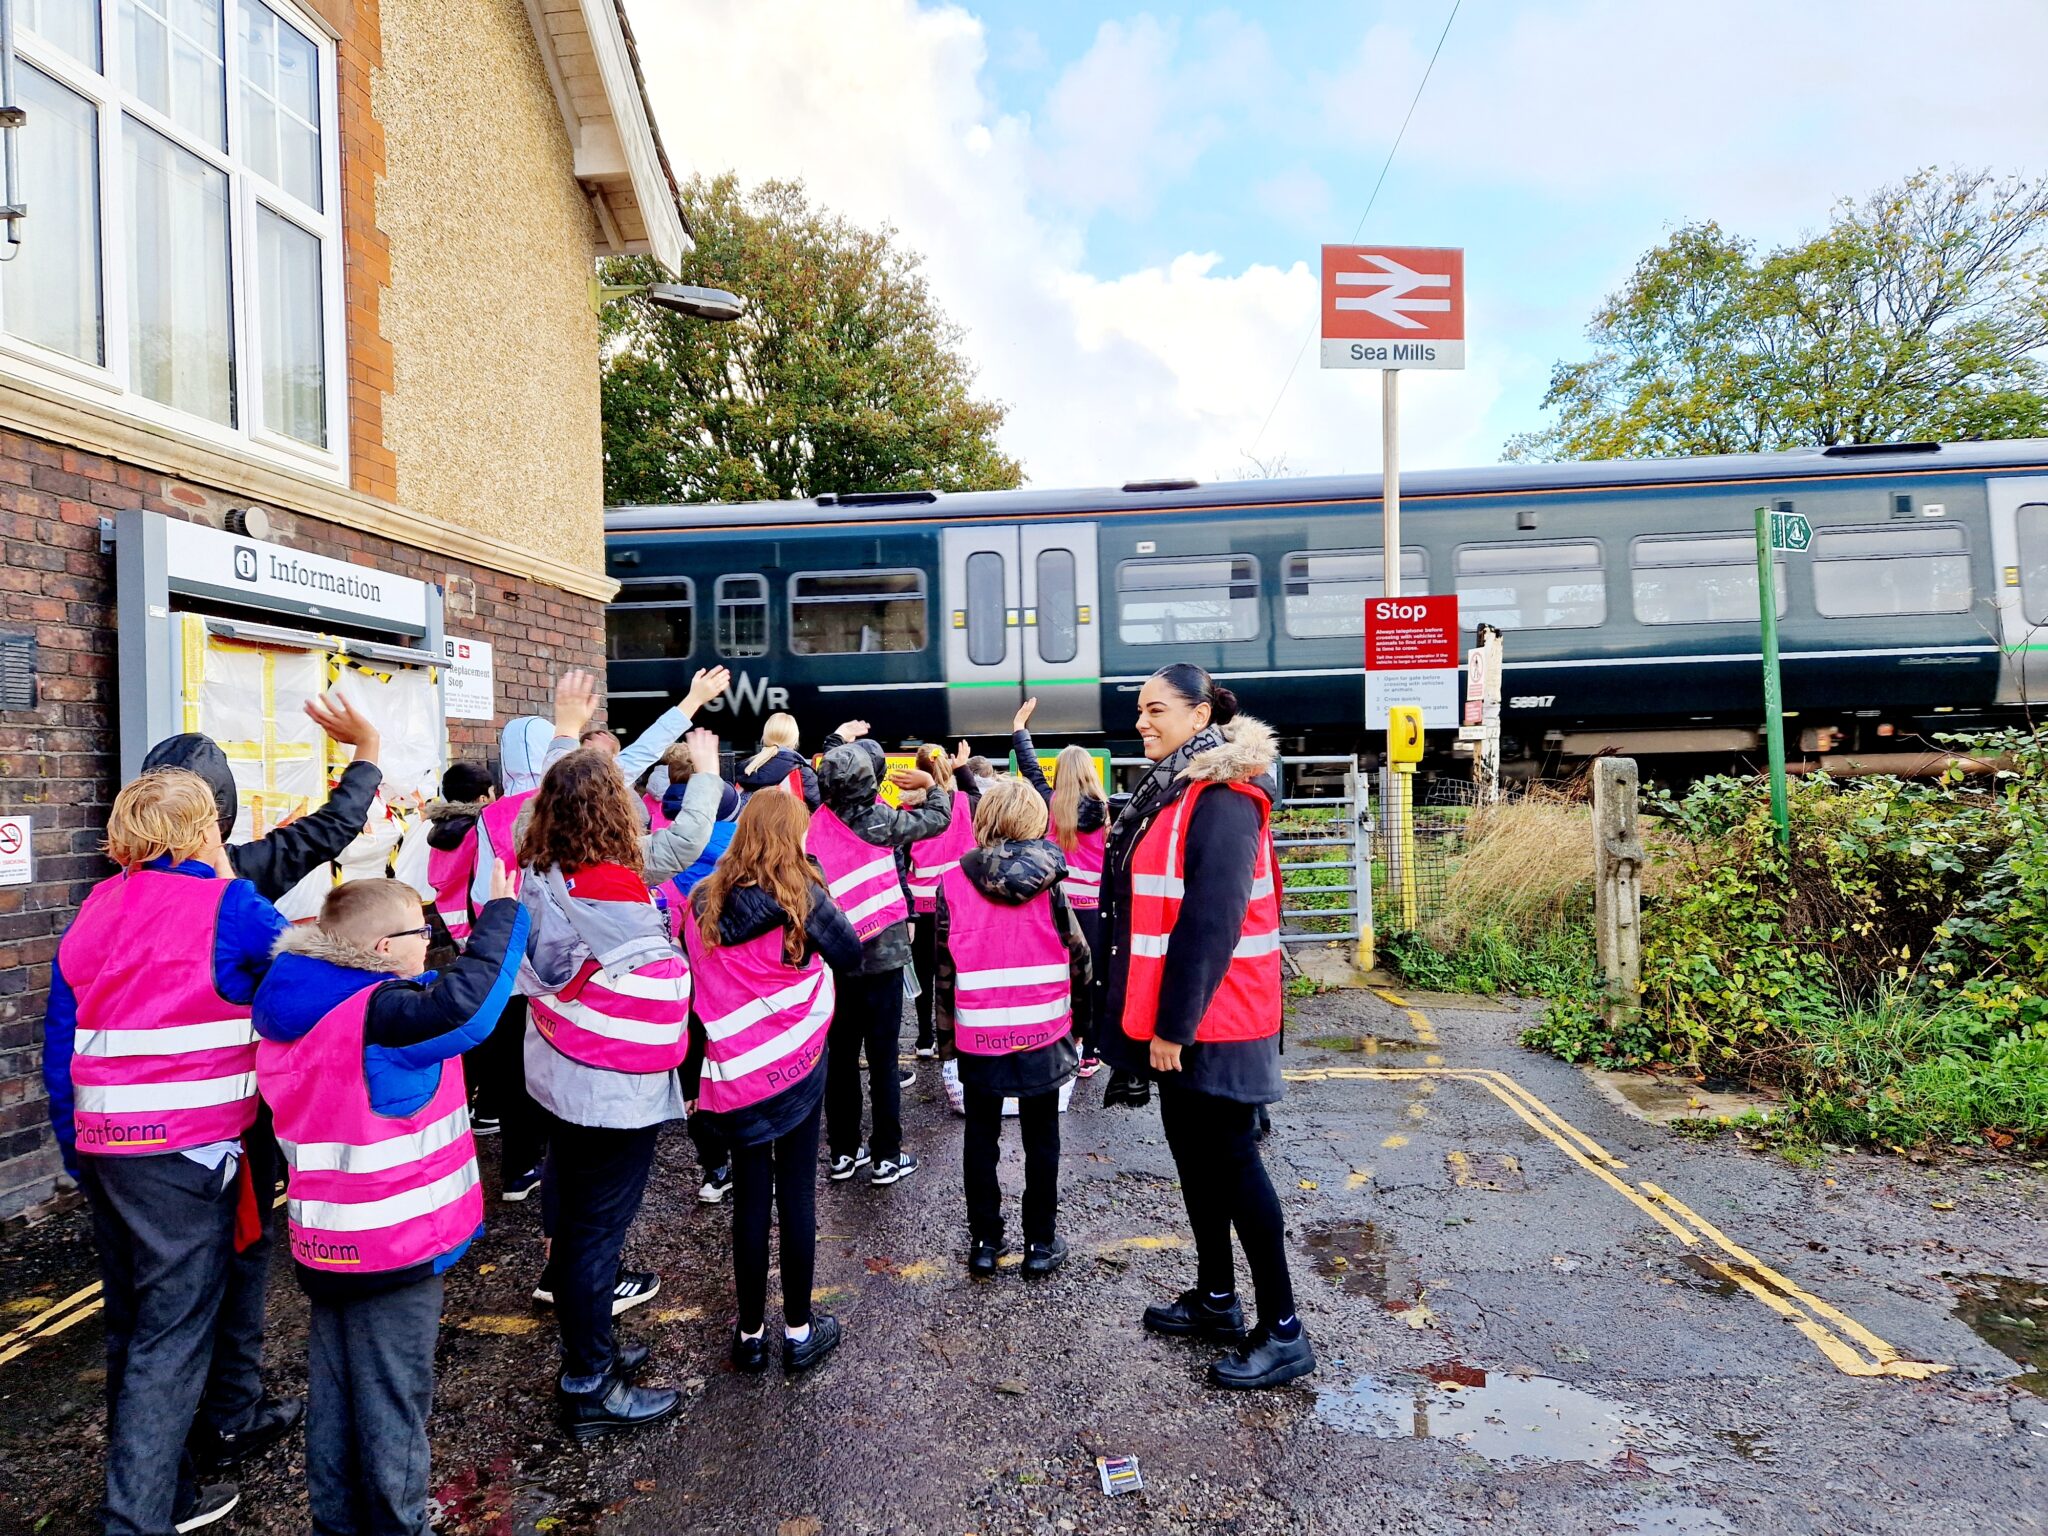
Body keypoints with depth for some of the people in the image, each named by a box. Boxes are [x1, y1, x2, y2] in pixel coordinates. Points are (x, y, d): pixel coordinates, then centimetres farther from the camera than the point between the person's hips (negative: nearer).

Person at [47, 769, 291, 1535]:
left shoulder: (94, 911, 8)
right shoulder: (226, 908, -12)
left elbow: (62, 1034, 13)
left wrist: (78, 1147, 21)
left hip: (103, 1147, 8)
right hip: (186, 1150, -7)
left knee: (133, 1327, 19)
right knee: (173, 1339, 1)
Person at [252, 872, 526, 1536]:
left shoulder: (302, 1007, 1)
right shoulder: (382, 1015, -26)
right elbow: (466, 996, -40)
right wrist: (502, 912, -28)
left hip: (322, 1241, 8)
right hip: (393, 1247, -8)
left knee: (333, 1394, 21)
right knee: (393, 1402, 8)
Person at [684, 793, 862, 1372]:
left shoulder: (701, 902, 0)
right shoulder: (800, 895, -11)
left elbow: (695, 987, 6)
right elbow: (850, 955, -3)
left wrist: (695, 1077, 14)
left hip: (733, 1075, 3)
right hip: (796, 1066, -3)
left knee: (749, 1199, 14)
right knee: (797, 1196, 9)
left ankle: (750, 1334, 26)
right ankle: (800, 1331, 22)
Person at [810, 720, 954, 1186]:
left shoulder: (819, 820, 0)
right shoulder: (879, 821, -13)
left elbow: (826, 777, 21)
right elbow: (938, 818, -1)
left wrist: (838, 741, 31)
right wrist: (932, 784, 17)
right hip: (881, 954, -5)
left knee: (841, 1056, 13)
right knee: (882, 1059, 3)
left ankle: (843, 1151, 23)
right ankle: (887, 1156, 12)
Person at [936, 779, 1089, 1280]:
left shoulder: (953, 883, -6)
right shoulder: (1047, 881, -8)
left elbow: (945, 964, -1)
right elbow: (1076, 954, -2)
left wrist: (947, 1026, 9)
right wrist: (1075, 995, 18)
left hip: (978, 1034, 1)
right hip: (1042, 1031, 0)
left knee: (981, 1135, 14)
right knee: (1041, 1137, 12)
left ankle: (984, 1241, 23)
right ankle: (1041, 1243, 22)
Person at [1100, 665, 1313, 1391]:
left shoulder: (1222, 800, -19)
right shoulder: (1173, 789, 12)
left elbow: (1210, 922, -24)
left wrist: (1175, 1022, -21)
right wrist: (1156, 1016, 17)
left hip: (1212, 1016, -10)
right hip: (1178, 1014, 10)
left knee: (1230, 1159, -1)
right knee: (1192, 1149, 17)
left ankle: (1283, 1331, 12)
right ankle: (1216, 1297, 32)